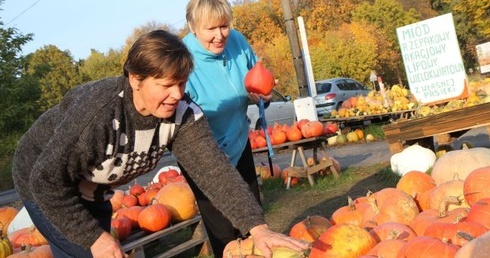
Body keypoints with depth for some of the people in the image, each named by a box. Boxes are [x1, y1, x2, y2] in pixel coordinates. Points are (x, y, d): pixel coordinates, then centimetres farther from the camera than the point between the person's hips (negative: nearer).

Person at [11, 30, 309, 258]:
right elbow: (48, 183, -31)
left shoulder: (182, 113, -23)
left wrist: (257, 227, -38)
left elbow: (214, 169, -29)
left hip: (92, 193, 6)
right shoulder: (97, 114, -39)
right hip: (44, 186, -6)